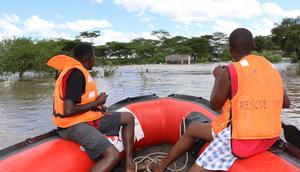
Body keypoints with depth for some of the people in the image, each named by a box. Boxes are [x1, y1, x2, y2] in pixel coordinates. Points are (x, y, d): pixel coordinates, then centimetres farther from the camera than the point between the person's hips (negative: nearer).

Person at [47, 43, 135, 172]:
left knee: (128, 117, 11)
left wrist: (96, 105, 4)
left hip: (88, 119, 10)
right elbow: (68, 111, -25)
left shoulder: (74, 70, 13)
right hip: (74, 126, -10)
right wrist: (96, 103, -13)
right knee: (112, 156, -28)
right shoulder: (76, 74, -18)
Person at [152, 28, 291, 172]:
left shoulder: (230, 72, -14)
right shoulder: (272, 69, 5)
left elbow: (215, 105, -3)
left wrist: (218, 77, 8)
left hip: (240, 139, -8)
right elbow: (285, 103, 16)